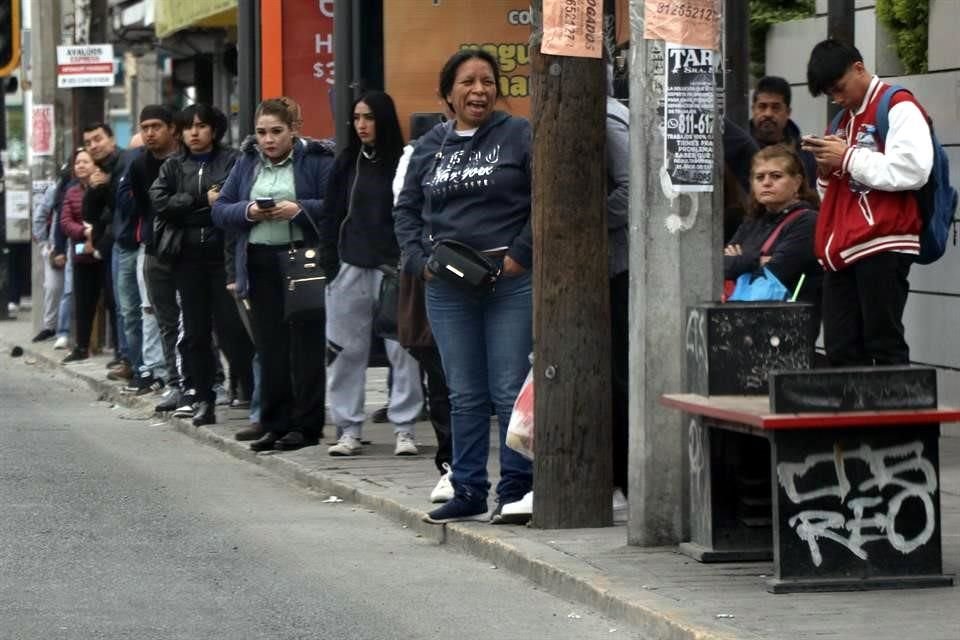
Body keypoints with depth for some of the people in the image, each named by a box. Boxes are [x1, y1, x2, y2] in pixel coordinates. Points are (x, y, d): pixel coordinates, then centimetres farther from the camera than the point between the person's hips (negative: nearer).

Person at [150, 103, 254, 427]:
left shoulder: (232, 161, -1)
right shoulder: (173, 166, 13)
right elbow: (159, 202, -1)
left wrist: (187, 208, -13)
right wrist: (203, 200, -8)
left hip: (224, 254, -5)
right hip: (189, 257, 5)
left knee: (232, 328, -9)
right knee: (195, 333, 8)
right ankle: (204, 400, 15)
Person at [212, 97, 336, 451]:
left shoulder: (316, 159, -1)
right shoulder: (247, 162, 13)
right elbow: (219, 209, 10)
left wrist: (300, 209, -22)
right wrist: (247, 211, -9)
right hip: (261, 265, 4)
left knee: (306, 344, -2)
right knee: (269, 348, 5)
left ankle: (306, 425, 3)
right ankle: (274, 424, 10)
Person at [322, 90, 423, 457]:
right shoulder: (347, 164, 11)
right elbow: (332, 216, 13)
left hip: (394, 265, -4)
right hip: (352, 266, 4)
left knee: (402, 347, -4)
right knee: (346, 350, 4)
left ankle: (403, 428, 0)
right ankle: (348, 429, 10)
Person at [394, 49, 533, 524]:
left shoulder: (519, 135, -1)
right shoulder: (431, 145, 13)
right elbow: (406, 209, 18)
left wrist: (520, 255, -10)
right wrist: (421, 260, 3)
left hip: (510, 283, -4)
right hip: (447, 288, 4)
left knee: (509, 391, -2)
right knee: (464, 395, 8)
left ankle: (515, 488, 6)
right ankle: (468, 491, 15)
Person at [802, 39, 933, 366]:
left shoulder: (898, 108, -2)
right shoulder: (845, 120, 24)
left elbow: (912, 170, -18)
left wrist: (848, 158, -11)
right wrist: (827, 169, 8)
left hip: (883, 246, -8)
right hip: (843, 251, 8)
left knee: (884, 344, -10)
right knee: (841, 351, 3)